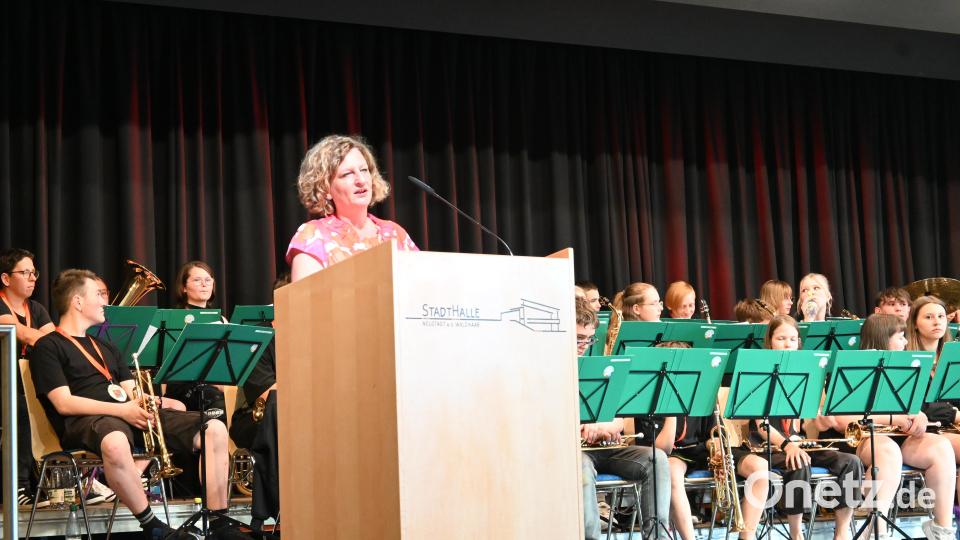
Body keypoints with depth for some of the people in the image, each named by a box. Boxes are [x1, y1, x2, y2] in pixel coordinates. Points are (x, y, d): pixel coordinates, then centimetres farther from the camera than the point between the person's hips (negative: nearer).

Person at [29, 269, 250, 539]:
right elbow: (64, 403, -7)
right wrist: (121, 409, -16)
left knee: (214, 429, -13)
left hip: (130, 415, 7)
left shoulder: (105, 347, 31)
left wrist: (141, 402, -2)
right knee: (115, 443, -46)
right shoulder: (48, 347, 6)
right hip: (85, 421, -7)